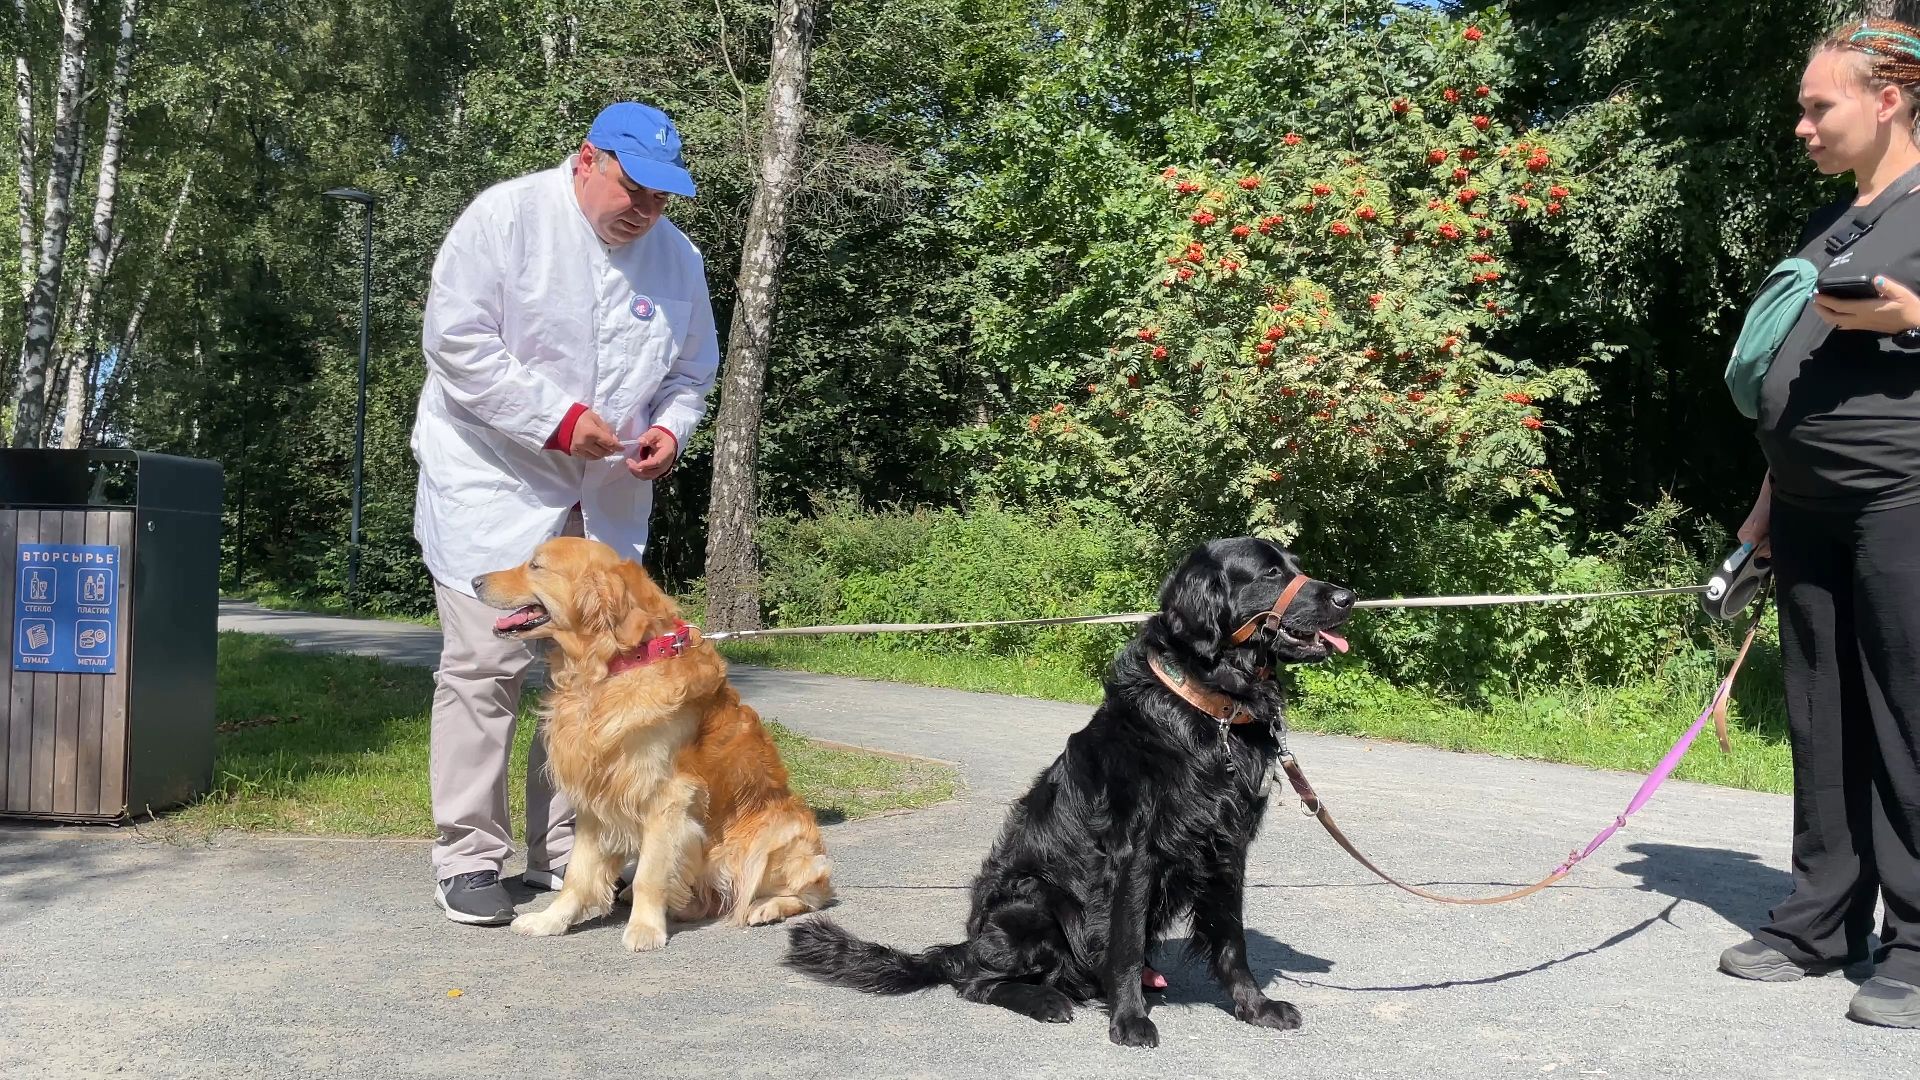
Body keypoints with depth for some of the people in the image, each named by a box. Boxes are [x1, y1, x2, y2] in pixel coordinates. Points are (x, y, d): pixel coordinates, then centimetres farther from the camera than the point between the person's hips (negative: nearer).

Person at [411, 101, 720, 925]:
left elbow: (693, 370, 17)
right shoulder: (506, 216, -9)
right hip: (493, 484, -5)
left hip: (607, 501, 6)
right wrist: (556, 419, -19)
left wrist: (670, 428, -4)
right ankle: (468, 858, 4)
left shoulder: (676, 255, 7)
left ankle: (565, 852, 19)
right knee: (486, 665, -7)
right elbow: (454, 340, -15)